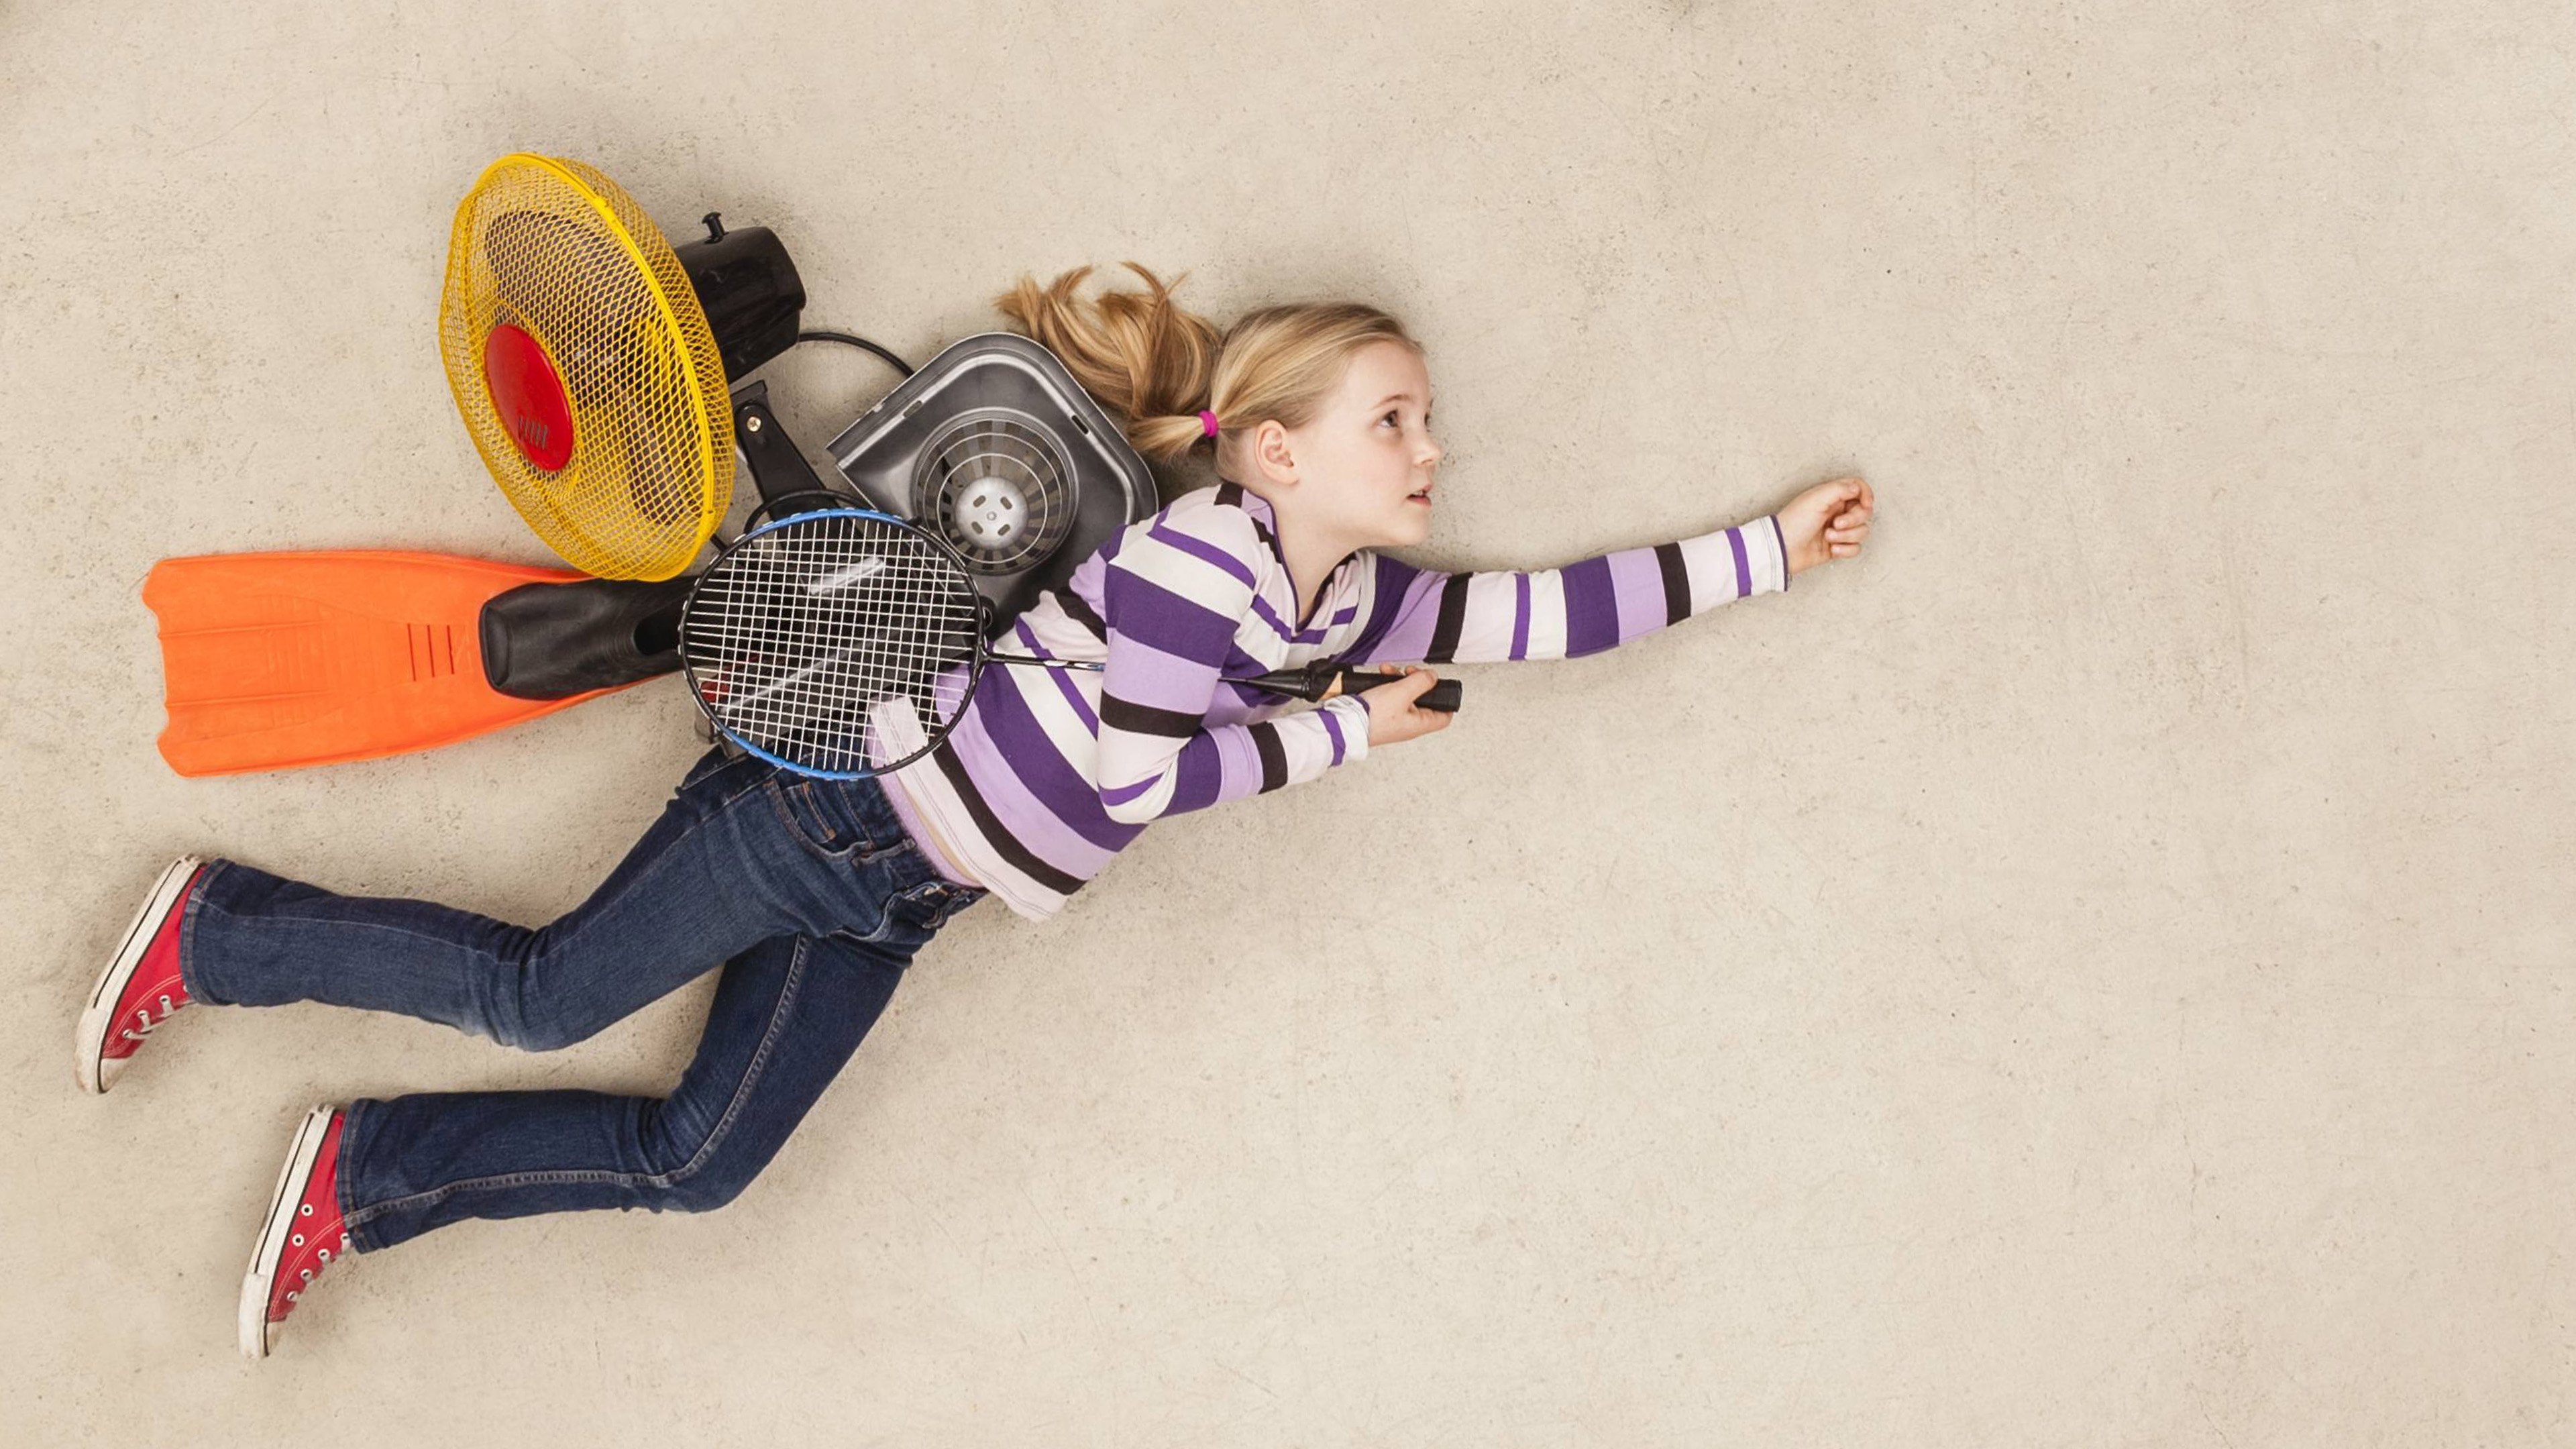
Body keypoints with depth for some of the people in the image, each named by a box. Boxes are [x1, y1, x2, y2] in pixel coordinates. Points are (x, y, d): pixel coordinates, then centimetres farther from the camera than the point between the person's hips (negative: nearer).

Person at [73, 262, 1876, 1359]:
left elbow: (1541, 611, 6)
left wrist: (1767, 548, 8)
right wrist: (1333, 737, -12)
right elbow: (1134, 769, -23)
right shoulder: (1196, 550, -20)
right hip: (853, 801, -8)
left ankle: (360, 1175, 20)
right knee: (544, 998, -6)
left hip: (892, 904, 8)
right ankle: (217, 929, 15)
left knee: (692, 1165, 7)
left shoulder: (1340, 598, 6)